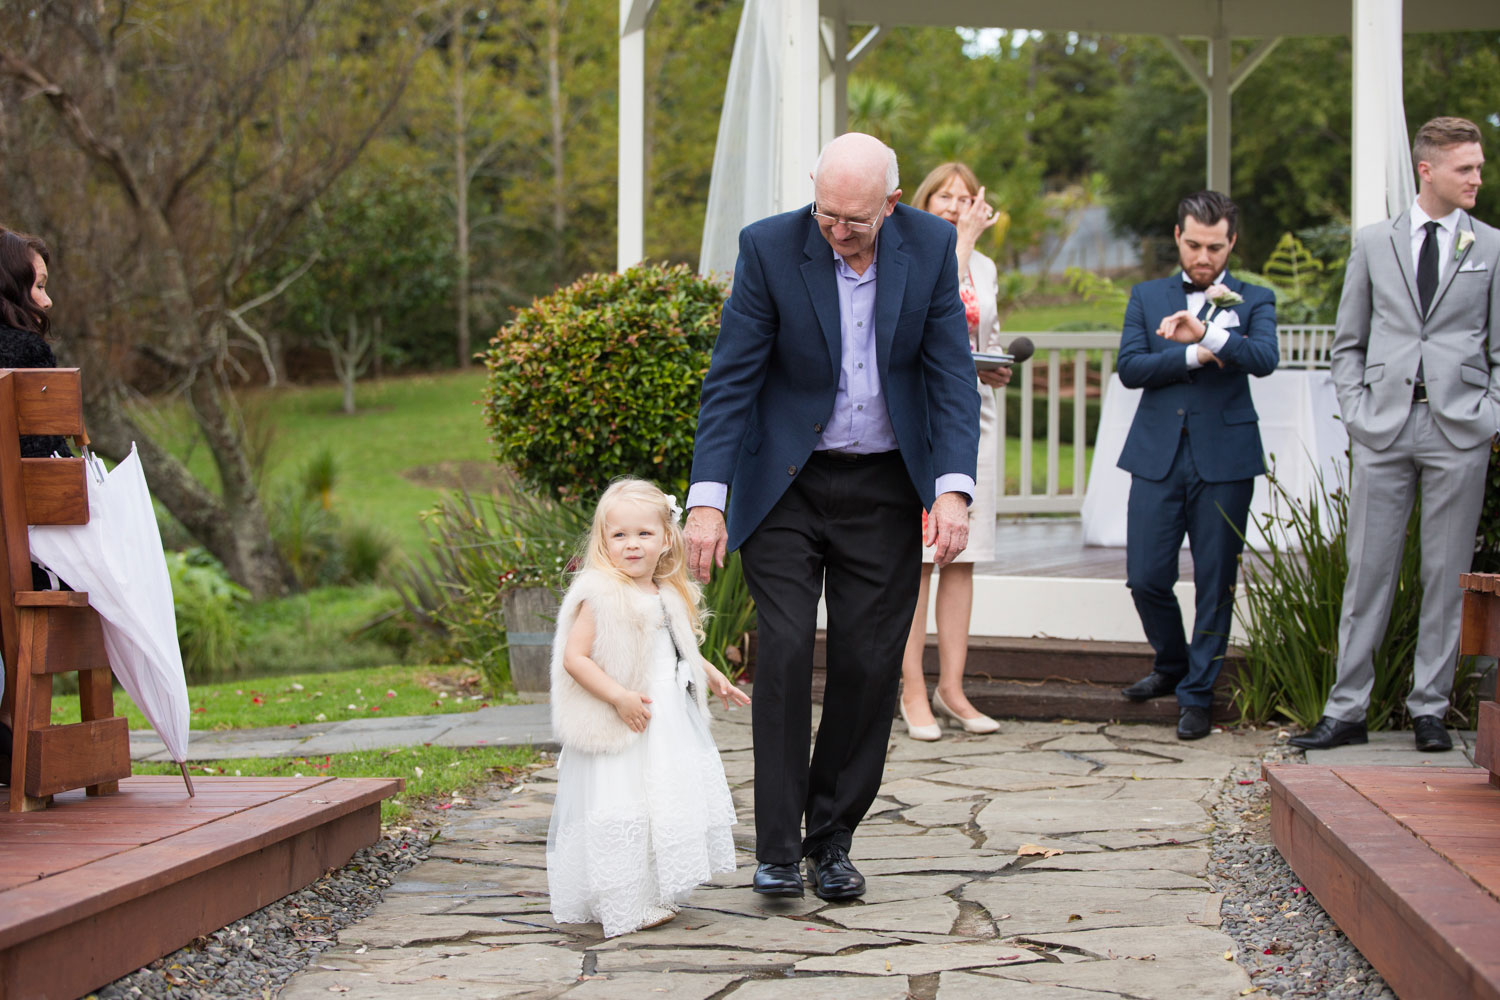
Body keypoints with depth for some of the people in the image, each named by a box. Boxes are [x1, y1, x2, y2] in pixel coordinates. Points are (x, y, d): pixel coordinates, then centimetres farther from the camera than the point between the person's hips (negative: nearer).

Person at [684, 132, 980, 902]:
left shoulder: (931, 245, -6)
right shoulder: (769, 247, -13)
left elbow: (952, 373, -5)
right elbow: (730, 379, -12)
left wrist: (954, 487, -18)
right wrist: (707, 499, -20)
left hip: (886, 488, 2)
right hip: (786, 483, -2)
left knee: (869, 665, 2)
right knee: (784, 653, -10)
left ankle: (832, 840, 16)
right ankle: (777, 850, -3)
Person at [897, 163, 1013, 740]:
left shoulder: (985, 269, 16)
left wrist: (997, 371, 2)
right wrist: (962, 242, -12)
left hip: (973, 417, 5)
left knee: (962, 556, 5)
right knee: (916, 556, -6)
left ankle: (951, 687, 10)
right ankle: (913, 691, -2)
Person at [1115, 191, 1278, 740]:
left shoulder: (1254, 300, 8)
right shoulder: (1148, 296, 13)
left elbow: (1265, 358, -12)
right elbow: (1129, 367, -1)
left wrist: (1206, 333, -24)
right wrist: (1196, 355, -11)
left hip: (1224, 458, -1)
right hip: (1158, 454, 2)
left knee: (1215, 584, 1)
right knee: (1146, 578, 0)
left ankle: (1197, 694, 12)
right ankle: (1172, 664, 27)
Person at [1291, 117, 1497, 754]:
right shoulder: (1374, 244, 10)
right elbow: (1348, 343, 13)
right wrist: (1356, 411, 2)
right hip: (1383, 429, 1)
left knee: (1447, 575, 2)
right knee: (1368, 570, 1)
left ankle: (1429, 708, 11)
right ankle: (1346, 709, 6)